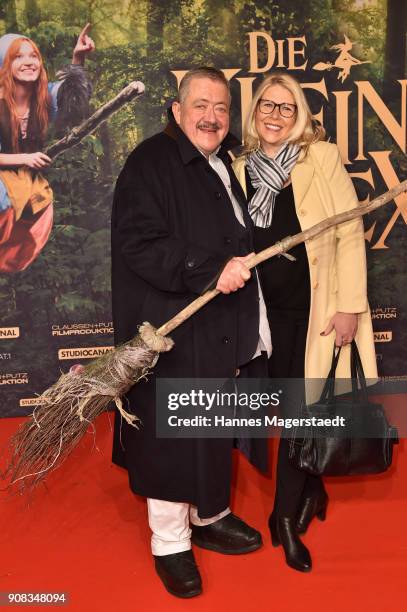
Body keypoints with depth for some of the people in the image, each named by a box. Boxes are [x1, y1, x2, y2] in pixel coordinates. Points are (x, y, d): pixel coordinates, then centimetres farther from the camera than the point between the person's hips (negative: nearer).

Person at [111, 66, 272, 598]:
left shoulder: (225, 164, 15)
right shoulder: (150, 163, -10)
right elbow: (138, 244, -22)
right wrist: (211, 270, -26)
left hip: (224, 333, 8)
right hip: (175, 334, -8)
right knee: (174, 436, 3)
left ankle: (210, 517, 38)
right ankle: (169, 544, 21)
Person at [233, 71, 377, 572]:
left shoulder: (324, 158, -6)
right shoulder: (240, 168, 3)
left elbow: (350, 234, -8)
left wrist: (350, 305, -12)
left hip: (317, 310, -3)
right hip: (268, 311, 3)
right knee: (290, 409, 13)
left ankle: (286, 518, 20)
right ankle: (311, 490, 37)